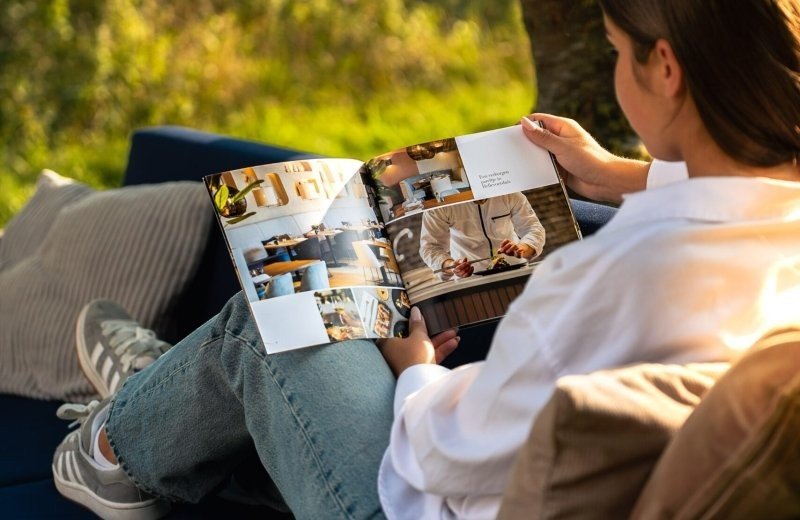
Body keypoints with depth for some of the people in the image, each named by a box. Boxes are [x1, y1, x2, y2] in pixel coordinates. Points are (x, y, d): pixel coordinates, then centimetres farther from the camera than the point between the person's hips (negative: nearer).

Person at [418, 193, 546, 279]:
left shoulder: (508, 193, -13)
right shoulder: (440, 204, -19)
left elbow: (533, 227, -10)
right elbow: (430, 247, -19)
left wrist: (522, 249, -34)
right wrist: (451, 266, -41)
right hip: (470, 275, -1)